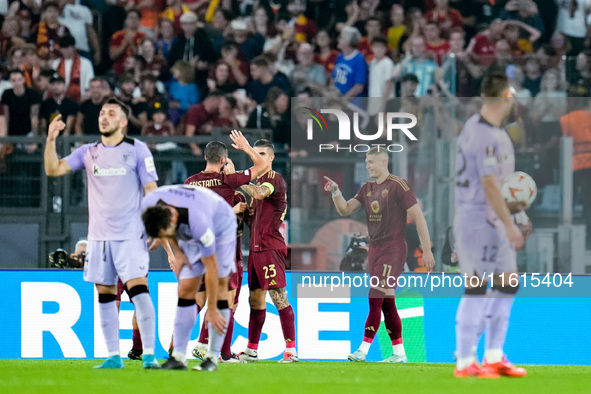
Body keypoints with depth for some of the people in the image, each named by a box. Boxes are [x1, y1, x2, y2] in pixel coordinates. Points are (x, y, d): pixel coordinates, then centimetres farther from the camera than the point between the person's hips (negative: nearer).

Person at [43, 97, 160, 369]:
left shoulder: (137, 150, 0)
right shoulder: (88, 153, 10)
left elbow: (151, 190, -2)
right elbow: (53, 170, 4)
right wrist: (51, 140, -10)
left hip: (130, 234, -4)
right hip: (99, 235, 4)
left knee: (138, 287, -15)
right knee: (105, 294, 4)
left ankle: (149, 354, -15)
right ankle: (113, 356, 10)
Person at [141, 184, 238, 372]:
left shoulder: (198, 221, -44)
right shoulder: (149, 204, -29)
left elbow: (211, 268, -33)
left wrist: (211, 310, -26)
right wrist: (177, 252, -6)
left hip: (221, 228, -5)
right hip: (188, 235, 5)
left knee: (220, 284, -12)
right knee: (186, 289, -6)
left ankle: (213, 357, -8)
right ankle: (178, 357, -9)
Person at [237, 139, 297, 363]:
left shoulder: (274, 178, -9)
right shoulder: (259, 181, 20)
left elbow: (259, 193, -30)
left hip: (271, 247, -10)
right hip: (256, 248, 10)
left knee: (279, 297, -12)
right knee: (256, 299, 12)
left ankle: (291, 350, -12)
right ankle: (251, 350, 17)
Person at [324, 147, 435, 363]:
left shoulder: (398, 186, -10)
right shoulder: (367, 188, 14)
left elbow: (418, 217, -11)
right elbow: (345, 209, 13)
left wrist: (427, 250, -14)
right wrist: (335, 192, -6)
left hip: (393, 248, -8)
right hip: (375, 248, 8)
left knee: (376, 299, -13)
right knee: (386, 304, 9)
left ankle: (363, 350, -14)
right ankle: (399, 353, 13)